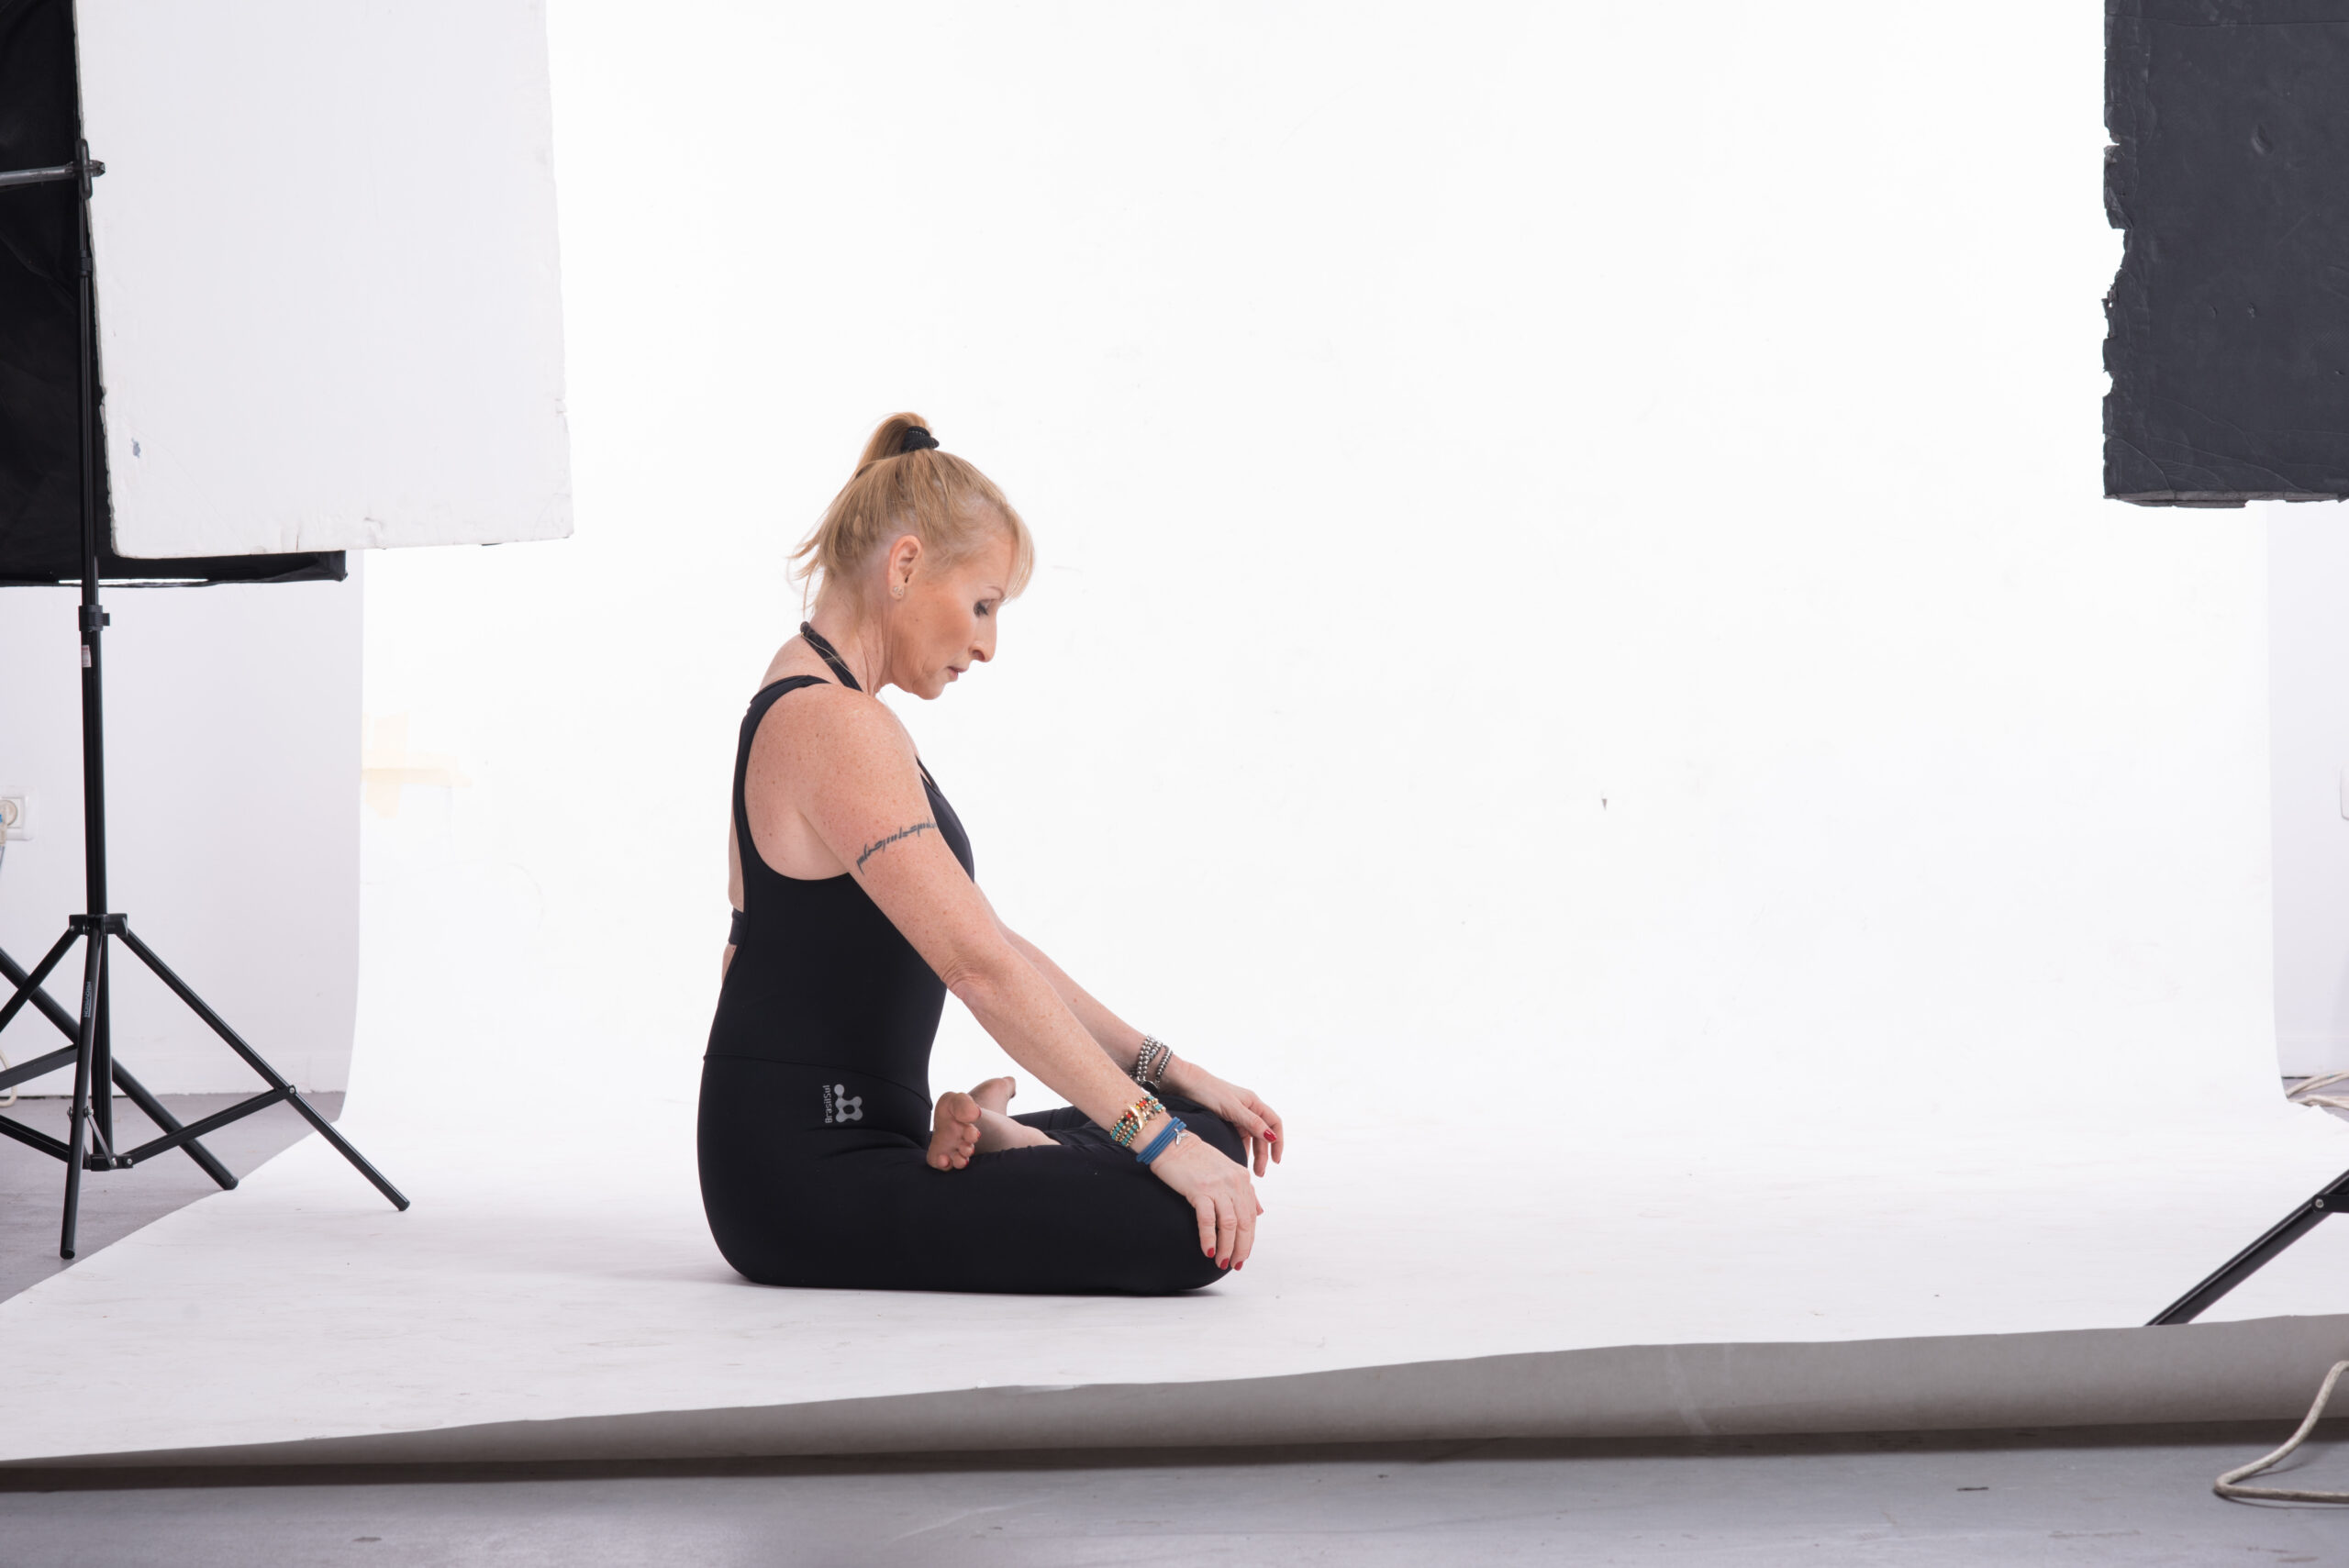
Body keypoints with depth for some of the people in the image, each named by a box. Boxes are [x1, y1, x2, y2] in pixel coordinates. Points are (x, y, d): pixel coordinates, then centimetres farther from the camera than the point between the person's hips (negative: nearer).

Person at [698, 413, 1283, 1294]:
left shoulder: (815, 714, 16)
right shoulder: (833, 728, -18)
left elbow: (986, 943, 18)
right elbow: (979, 964, -25)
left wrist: (1165, 1072, 12)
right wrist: (1156, 1135, -24)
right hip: (812, 1184, -11)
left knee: (1211, 1136, 14)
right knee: (1189, 1229, -25)